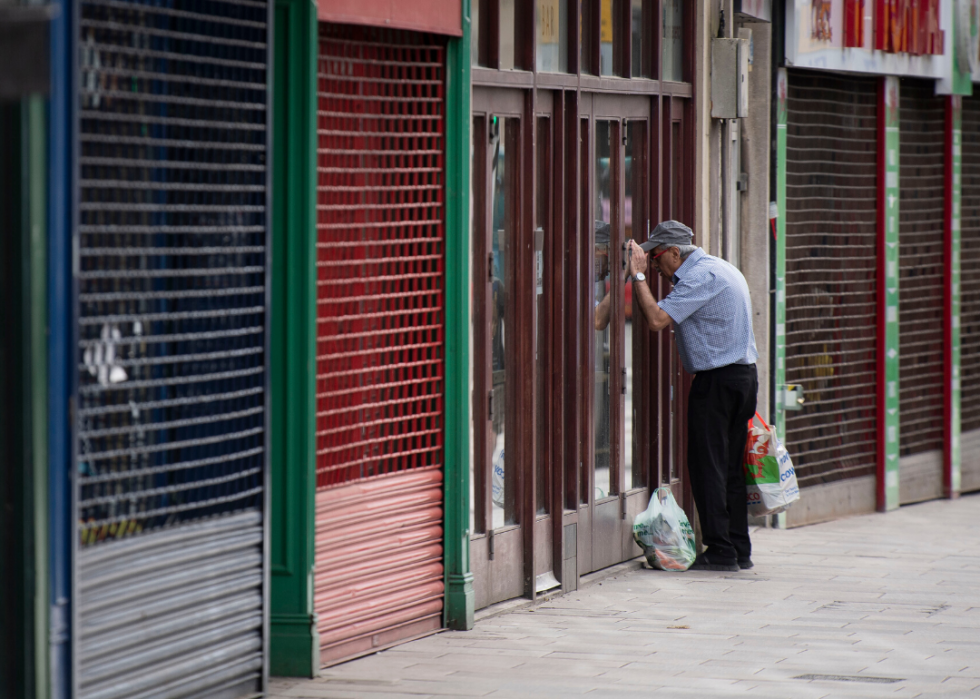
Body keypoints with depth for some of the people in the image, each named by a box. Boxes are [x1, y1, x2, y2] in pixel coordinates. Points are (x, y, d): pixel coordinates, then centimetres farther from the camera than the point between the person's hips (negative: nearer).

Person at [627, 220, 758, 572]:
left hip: (717, 381, -10)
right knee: (730, 467, 12)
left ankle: (720, 551, -6)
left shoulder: (701, 276, -15)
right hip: (743, 374, 10)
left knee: (707, 466, -5)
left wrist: (639, 275, -13)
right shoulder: (720, 269, 17)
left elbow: (657, 319, -21)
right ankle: (740, 550, 14)